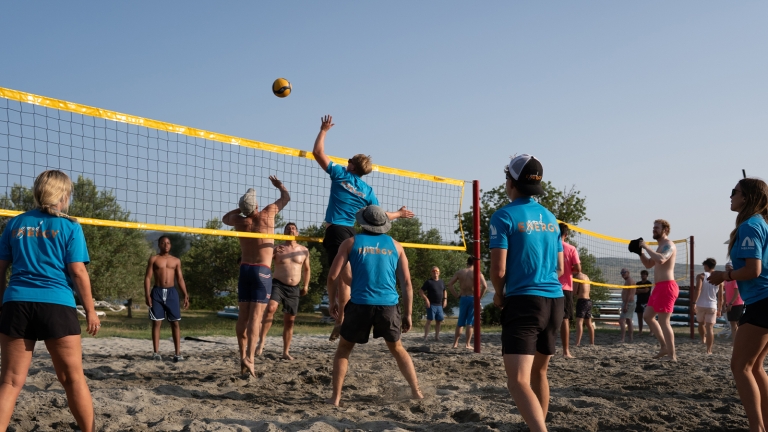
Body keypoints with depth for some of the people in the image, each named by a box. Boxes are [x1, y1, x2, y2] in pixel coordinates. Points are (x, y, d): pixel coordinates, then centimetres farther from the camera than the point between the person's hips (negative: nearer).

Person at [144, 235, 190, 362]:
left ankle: (178, 353, -1)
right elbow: (148, 277, 0)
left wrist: (185, 295, 1)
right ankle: (156, 352, 4)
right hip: (157, 292, -1)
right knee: (156, 323, -1)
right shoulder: (154, 259, 5)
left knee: (175, 323, -1)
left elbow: (180, 279, 11)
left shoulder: (176, 261, 11)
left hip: (172, 292, 2)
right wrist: (147, 294, -11)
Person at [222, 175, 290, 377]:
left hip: (245, 269, 4)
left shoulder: (240, 221, 2)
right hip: (262, 271, -4)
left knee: (243, 316, 9)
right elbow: (286, 197, 12)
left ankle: (243, 357, 13)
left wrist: (242, 208, 23)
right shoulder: (267, 214, -6)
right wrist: (279, 185, 30)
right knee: (255, 316, -10)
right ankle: (249, 357, -21)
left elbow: (225, 218, 28)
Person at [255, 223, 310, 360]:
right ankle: (262, 340, -25)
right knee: (270, 308, -32)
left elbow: (307, 269, 21)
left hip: (294, 289, 3)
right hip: (277, 284, -3)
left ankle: (286, 352, 17)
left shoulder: (304, 251, 9)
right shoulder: (277, 249, 1)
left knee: (289, 321, 6)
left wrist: (306, 285, 14)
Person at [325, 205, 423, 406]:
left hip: (360, 304, -2)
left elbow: (332, 276, 2)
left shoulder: (351, 243, 8)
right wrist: (407, 315, 14)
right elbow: (406, 282, 10)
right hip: (388, 305, 2)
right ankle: (416, 391, 21)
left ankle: (336, 397, 9)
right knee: (397, 349, 23)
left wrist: (333, 301, 18)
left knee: (343, 349, 17)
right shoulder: (395, 246, 13)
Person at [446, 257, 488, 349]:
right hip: (473, 299, -3)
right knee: (470, 323, 3)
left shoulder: (460, 272, 7)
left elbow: (449, 284, 3)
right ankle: (467, 344, 3)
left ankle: (455, 343, 13)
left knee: (460, 322, 13)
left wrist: (456, 295, 6)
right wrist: (480, 296, -5)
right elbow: (485, 286, -16)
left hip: (463, 299, 3)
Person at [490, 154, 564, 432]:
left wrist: (499, 295, 7)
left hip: (523, 302, -7)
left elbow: (498, 270, -11)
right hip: (555, 302, 7)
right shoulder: (549, 217, 13)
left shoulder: (504, 216, -6)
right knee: (538, 372, 21)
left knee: (518, 380, -13)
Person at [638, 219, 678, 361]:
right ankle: (665, 347, 18)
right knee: (647, 316, 14)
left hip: (666, 286, -11)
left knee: (663, 321, -8)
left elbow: (661, 260, -30)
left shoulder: (668, 245, -10)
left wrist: (646, 247, -21)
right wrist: (640, 252, 12)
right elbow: (648, 264, 27)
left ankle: (672, 355, -2)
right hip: (659, 286, 11)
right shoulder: (660, 246, 21)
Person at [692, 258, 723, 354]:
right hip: (712, 306, 1)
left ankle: (703, 340, 37)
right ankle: (709, 350, -4)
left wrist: (694, 303, -20)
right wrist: (719, 309, 17)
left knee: (701, 323, 24)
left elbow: (698, 290, -17)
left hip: (700, 305, -1)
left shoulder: (701, 276, -2)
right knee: (710, 327, 0)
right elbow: (720, 297, 9)